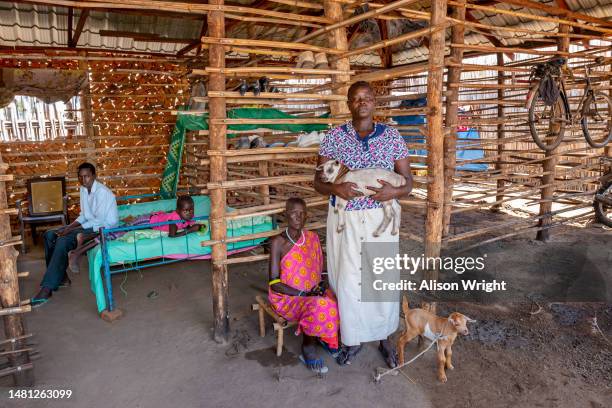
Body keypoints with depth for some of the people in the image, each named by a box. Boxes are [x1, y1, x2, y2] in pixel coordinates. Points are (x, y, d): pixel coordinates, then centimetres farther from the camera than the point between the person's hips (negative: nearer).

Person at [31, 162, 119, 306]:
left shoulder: (102, 192, -21)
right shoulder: (83, 189, 7)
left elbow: (99, 220, -23)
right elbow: (84, 215, 15)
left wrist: (72, 230, -20)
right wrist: (69, 227, -2)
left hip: (102, 227, -9)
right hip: (89, 223, 10)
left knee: (63, 241, -27)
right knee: (49, 235, -1)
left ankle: (47, 288, -26)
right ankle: (60, 276, 5)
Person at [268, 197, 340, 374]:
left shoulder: (312, 237, 2)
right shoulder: (278, 242, -13)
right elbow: (274, 283, -15)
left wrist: (320, 285, -10)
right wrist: (304, 293, -21)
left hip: (312, 291, 5)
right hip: (286, 296, -5)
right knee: (318, 307, -31)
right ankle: (308, 349, -6)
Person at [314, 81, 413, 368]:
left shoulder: (392, 136, 2)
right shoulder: (334, 137, 0)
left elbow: (408, 181, 4)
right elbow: (318, 182, 0)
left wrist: (395, 191, -18)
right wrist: (335, 188, -21)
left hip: (381, 218, 1)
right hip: (344, 218, 0)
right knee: (347, 281, 7)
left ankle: (384, 337, 32)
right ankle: (352, 339, 29)